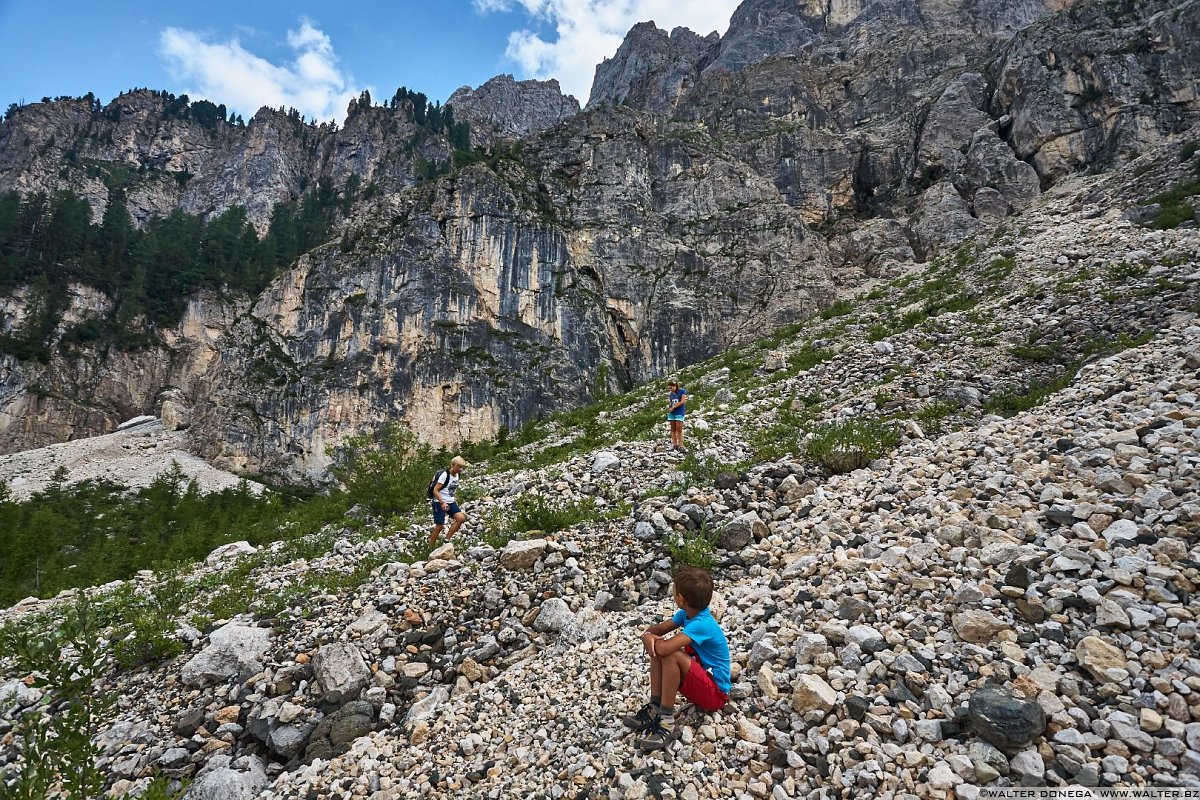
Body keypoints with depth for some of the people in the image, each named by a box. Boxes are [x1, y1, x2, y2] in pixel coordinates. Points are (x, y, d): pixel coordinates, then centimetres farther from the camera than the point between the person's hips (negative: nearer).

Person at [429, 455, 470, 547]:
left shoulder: (457, 475, 7)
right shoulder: (445, 474, -16)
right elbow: (435, 490, -20)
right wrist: (442, 503, -30)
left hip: (450, 502, 7)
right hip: (440, 503, -7)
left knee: (461, 518, -11)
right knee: (439, 526, -6)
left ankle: (447, 539, 1)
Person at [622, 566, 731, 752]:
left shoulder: (701, 625, -29)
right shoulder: (687, 613, -3)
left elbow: (664, 648, -40)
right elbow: (656, 630, 3)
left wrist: (651, 638, -16)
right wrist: (648, 636, -23)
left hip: (716, 693, -8)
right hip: (701, 679, 9)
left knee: (670, 654, -30)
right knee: (656, 647, -8)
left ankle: (666, 722, -19)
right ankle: (654, 708, -5)